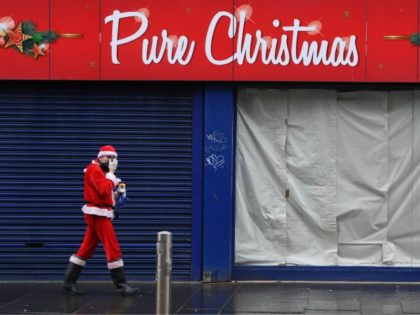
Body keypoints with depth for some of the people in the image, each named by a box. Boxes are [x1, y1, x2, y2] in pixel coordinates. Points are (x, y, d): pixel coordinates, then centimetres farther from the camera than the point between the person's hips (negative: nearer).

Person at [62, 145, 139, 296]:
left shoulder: (100, 171, 20)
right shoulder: (94, 169, -12)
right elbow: (104, 190, -23)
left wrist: (117, 193, 1)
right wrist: (111, 174, -14)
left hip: (99, 214, 10)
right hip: (98, 214, -10)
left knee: (87, 248, 10)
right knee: (113, 249, -8)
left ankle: (69, 282, 11)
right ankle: (122, 285, -5)